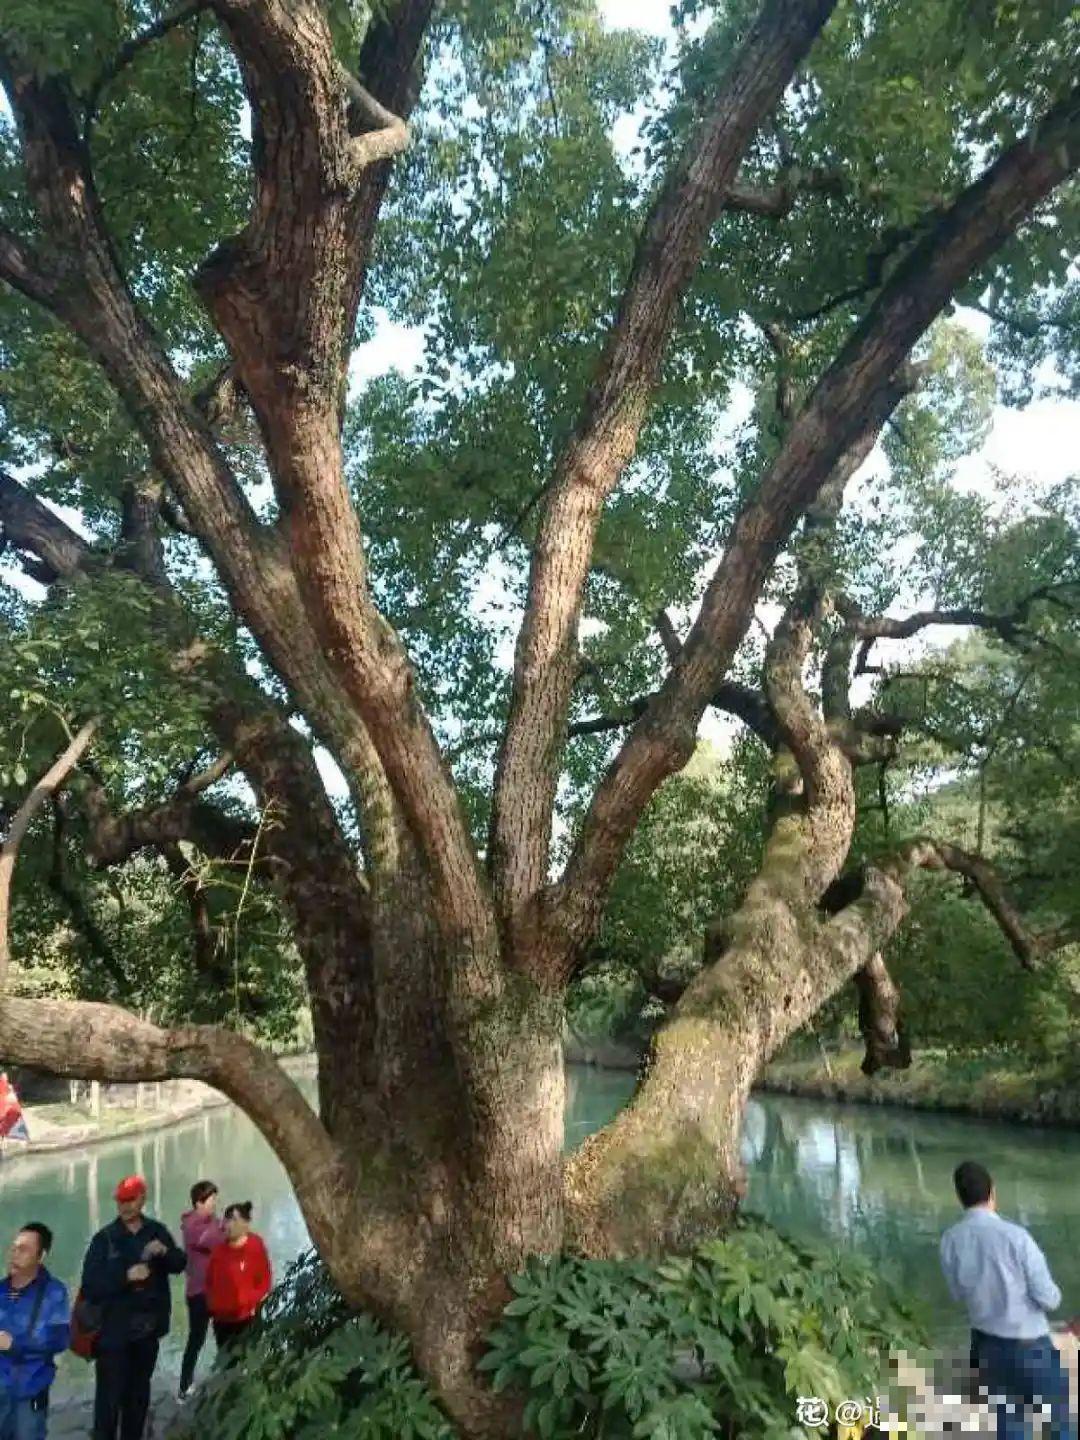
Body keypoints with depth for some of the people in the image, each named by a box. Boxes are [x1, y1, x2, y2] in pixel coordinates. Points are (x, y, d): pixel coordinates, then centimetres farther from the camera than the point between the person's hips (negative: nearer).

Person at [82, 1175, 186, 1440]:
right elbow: (91, 1286, -14)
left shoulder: (157, 1231, 0)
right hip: (113, 1329, -4)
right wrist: (126, 1276, -25)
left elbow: (180, 1264, 1)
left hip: (148, 1326, 4)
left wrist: (165, 1251, -18)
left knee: (139, 1393, 18)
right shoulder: (105, 1238, -9)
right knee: (110, 1396, -6)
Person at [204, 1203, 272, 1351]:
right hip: (222, 1317, 5)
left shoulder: (256, 1247, -7)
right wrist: (212, 1303, 4)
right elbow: (210, 1280, 15)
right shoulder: (220, 1250, 7)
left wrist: (253, 1302, -13)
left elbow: (265, 1279, -5)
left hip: (247, 1317, -5)